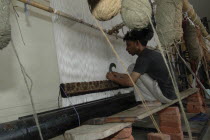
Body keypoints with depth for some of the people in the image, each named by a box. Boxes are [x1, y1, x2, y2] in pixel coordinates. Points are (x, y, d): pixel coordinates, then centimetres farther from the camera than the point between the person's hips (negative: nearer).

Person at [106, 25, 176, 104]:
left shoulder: (144, 58, -16)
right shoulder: (152, 53, 12)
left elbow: (130, 82, -22)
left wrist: (113, 78, -5)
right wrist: (119, 75, 19)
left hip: (165, 96, -9)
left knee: (132, 68, -7)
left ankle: (152, 101, -2)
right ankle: (155, 100, 13)